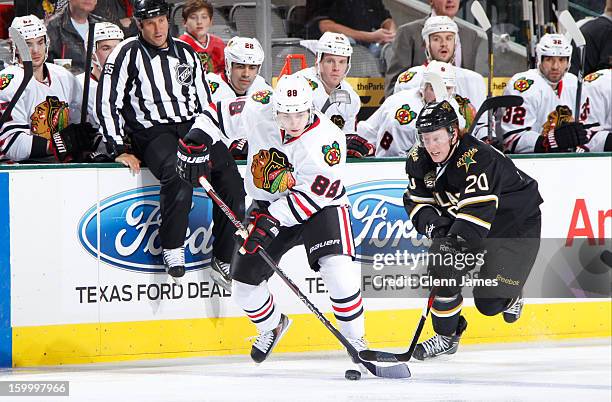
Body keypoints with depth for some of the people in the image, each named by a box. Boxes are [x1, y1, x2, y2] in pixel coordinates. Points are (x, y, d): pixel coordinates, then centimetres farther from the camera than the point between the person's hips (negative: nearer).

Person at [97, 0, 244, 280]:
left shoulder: (186, 54, 16)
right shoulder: (129, 53, 0)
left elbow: (204, 102, 23)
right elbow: (107, 102, -3)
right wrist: (119, 150, -9)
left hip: (192, 127, 5)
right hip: (152, 133, -5)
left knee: (228, 169, -21)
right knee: (178, 172, -37)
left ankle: (225, 257, -13)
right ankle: (172, 248, -25)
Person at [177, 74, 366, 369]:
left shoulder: (327, 140, -28)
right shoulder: (258, 112, -18)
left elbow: (313, 194, -30)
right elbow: (220, 113, 0)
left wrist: (272, 219, -36)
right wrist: (195, 143, -10)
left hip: (321, 205, -4)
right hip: (269, 206, 4)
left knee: (336, 267, -27)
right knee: (244, 283, 2)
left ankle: (356, 340, -13)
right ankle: (272, 325, 35)